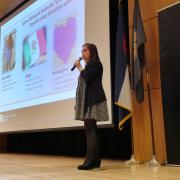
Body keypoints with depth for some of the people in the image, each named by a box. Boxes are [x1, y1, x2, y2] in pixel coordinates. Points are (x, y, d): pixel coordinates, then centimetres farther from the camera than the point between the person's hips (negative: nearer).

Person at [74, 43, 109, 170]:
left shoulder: (96, 64, -3)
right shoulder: (88, 66, 22)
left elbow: (87, 78, -18)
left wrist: (79, 67, -2)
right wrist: (78, 103, 15)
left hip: (93, 101, -9)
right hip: (87, 101, 9)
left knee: (90, 129, -13)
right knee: (91, 130, 7)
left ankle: (90, 161, -13)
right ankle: (95, 160, 11)